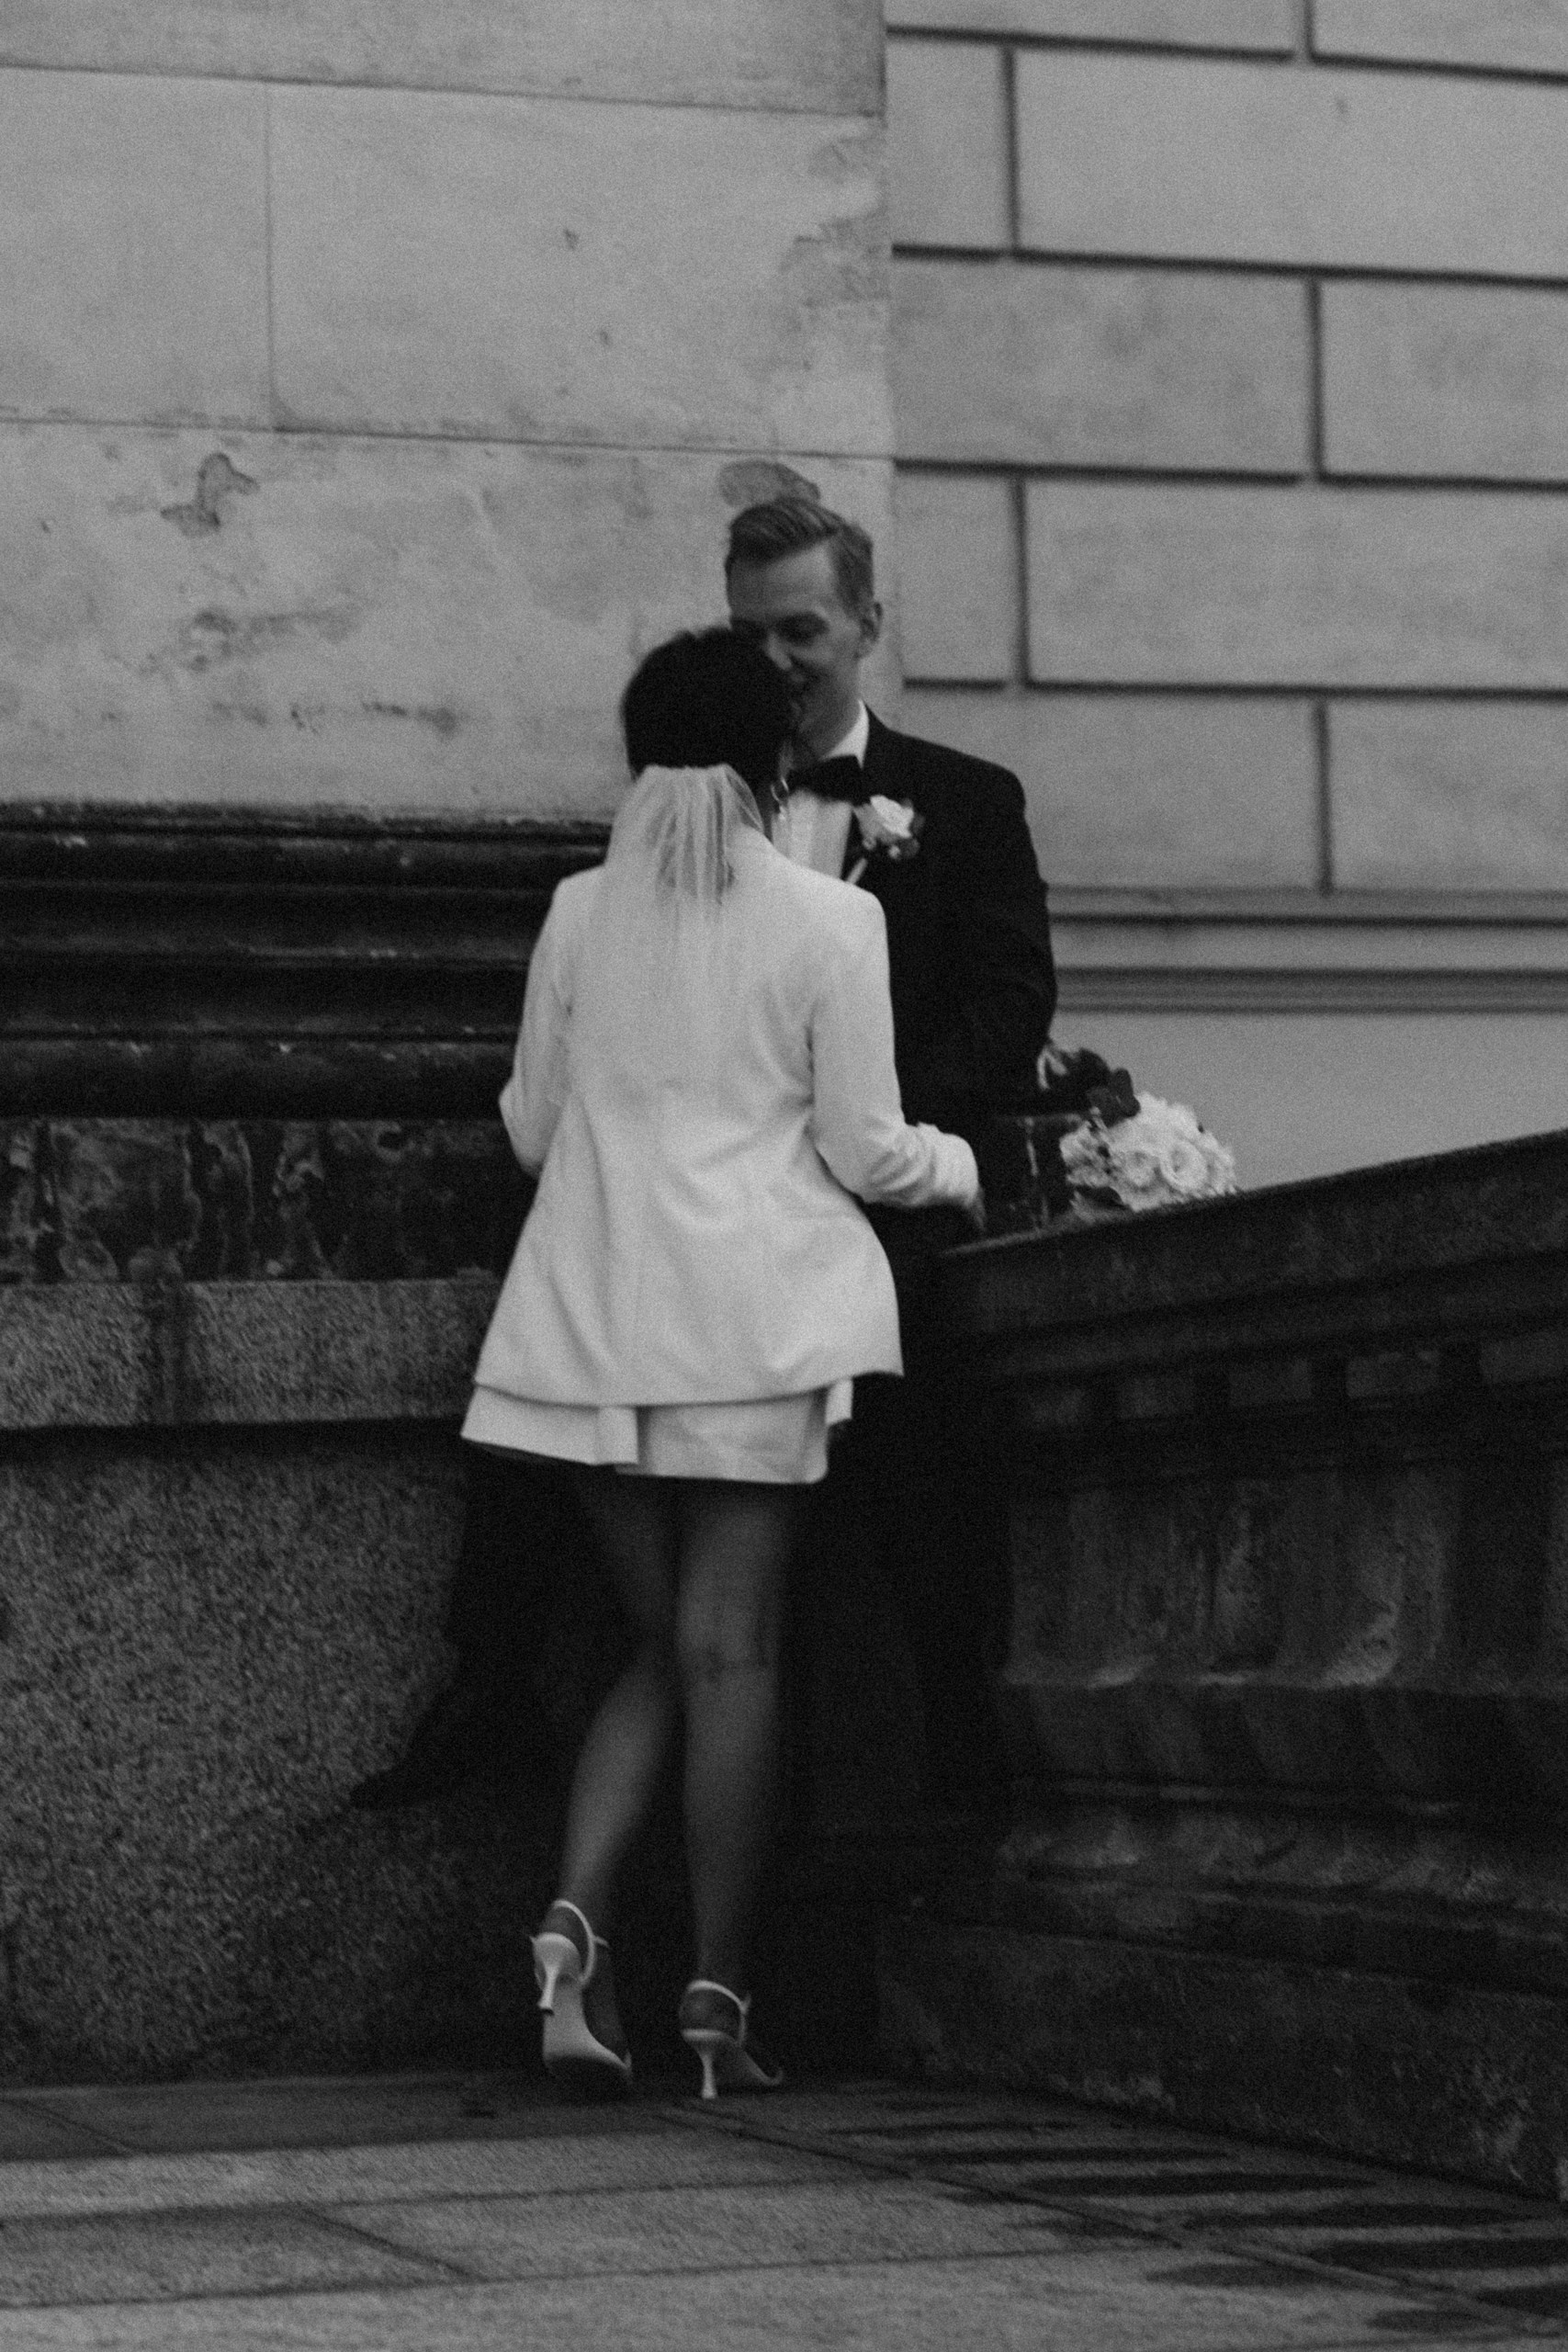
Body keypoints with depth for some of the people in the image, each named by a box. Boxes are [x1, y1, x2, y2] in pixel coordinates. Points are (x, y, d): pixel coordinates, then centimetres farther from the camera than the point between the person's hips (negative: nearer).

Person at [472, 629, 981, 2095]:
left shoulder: (579, 915, 5)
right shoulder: (828, 922, -4)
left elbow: (530, 1127, 12)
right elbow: (863, 1151, -3)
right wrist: (956, 1167, 18)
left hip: (595, 1315, 3)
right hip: (761, 1313, -3)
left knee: (660, 1647, 13)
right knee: (732, 1649, 1)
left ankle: (571, 1926, -7)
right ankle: (716, 2000, 2)